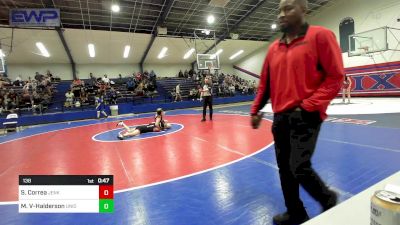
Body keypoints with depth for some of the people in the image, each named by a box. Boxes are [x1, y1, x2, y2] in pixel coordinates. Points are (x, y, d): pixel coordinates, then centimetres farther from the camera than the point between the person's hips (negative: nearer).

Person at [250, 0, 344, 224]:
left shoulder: (320, 35, -4)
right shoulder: (274, 48, 13)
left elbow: (335, 77, -8)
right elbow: (265, 83, 16)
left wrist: (308, 106, -16)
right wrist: (256, 110, 10)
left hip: (304, 117, -6)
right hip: (280, 118, 6)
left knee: (299, 168, -8)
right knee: (284, 168, 11)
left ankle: (329, 200, 26)